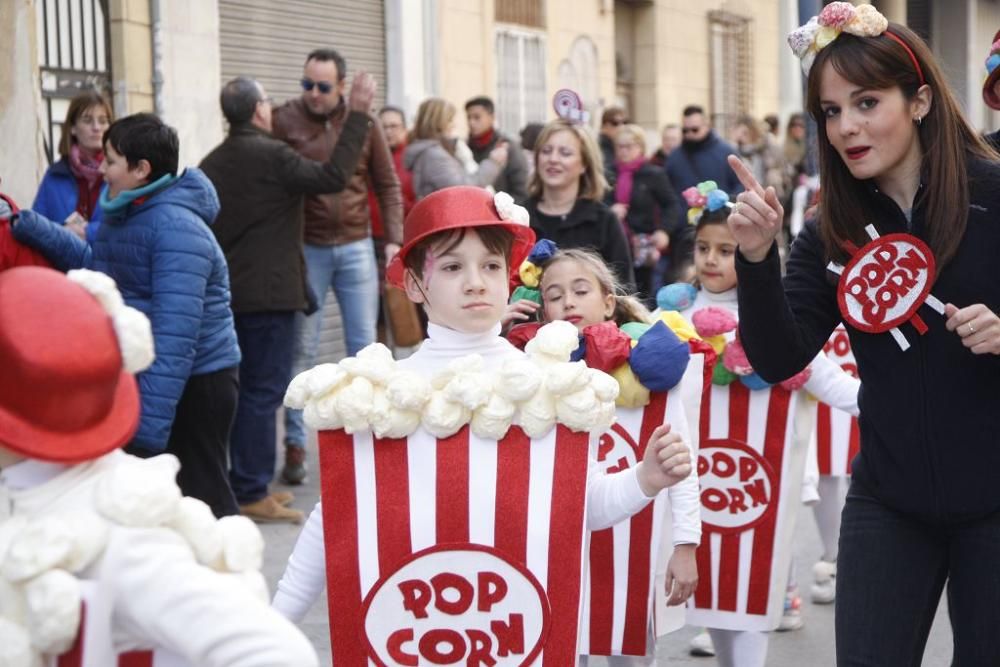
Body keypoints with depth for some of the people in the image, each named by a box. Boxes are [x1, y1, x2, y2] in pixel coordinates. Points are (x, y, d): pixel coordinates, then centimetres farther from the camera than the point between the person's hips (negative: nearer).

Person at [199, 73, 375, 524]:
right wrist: (357, 114, -13)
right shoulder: (271, 155, -13)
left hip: (228, 292, 8)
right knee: (264, 390, -4)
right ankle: (251, 493, -3)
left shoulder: (212, 163, 11)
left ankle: (245, 484, 20)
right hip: (268, 292, -8)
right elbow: (333, 177, -18)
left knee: (248, 388, 15)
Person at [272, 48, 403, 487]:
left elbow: (388, 186, 8)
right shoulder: (284, 121, -4)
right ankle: (294, 445, 9)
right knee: (301, 348, 1)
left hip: (356, 246, 2)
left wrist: (394, 239, 0)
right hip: (306, 249, -2)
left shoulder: (364, 123, 2)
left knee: (363, 346, 7)